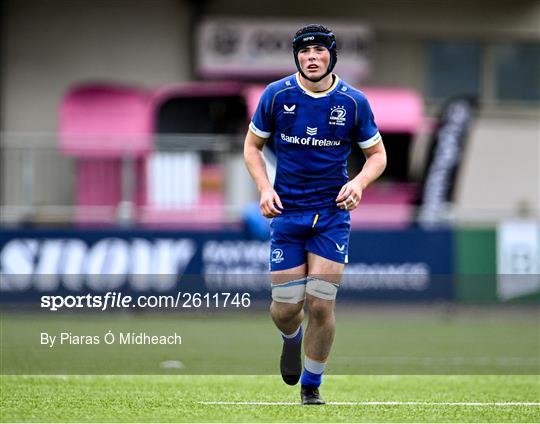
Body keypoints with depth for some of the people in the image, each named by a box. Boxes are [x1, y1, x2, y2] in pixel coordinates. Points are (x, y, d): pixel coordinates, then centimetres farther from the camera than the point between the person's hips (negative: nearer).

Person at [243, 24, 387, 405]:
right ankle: (292, 339, 37)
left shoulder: (353, 102, -3)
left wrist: (360, 182, -12)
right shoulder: (277, 95, -2)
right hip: (286, 212, 1)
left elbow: (377, 153, 8)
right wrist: (264, 187, -6)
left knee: (321, 305, -7)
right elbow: (253, 146, 9)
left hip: (332, 212, 0)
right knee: (285, 309, -2)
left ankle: (311, 384, 13)